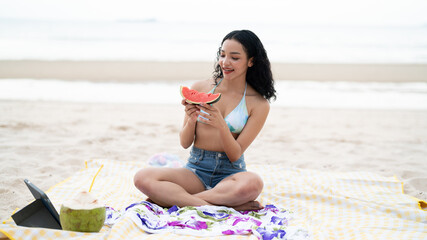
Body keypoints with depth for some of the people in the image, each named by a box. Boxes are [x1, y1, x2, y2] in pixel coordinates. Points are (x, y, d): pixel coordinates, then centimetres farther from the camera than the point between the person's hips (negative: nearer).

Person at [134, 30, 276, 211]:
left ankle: (170, 199, -25)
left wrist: (221, 125, -22)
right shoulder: (200, 89, 3)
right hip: (196, 170, 2)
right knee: (142, 178, -25)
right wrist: (191, 120, -15)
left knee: (253, 183, -38)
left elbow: (235, 155, -5)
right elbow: (185, 143, 6)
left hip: (230, 173, -2)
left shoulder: (259, 104, -1)